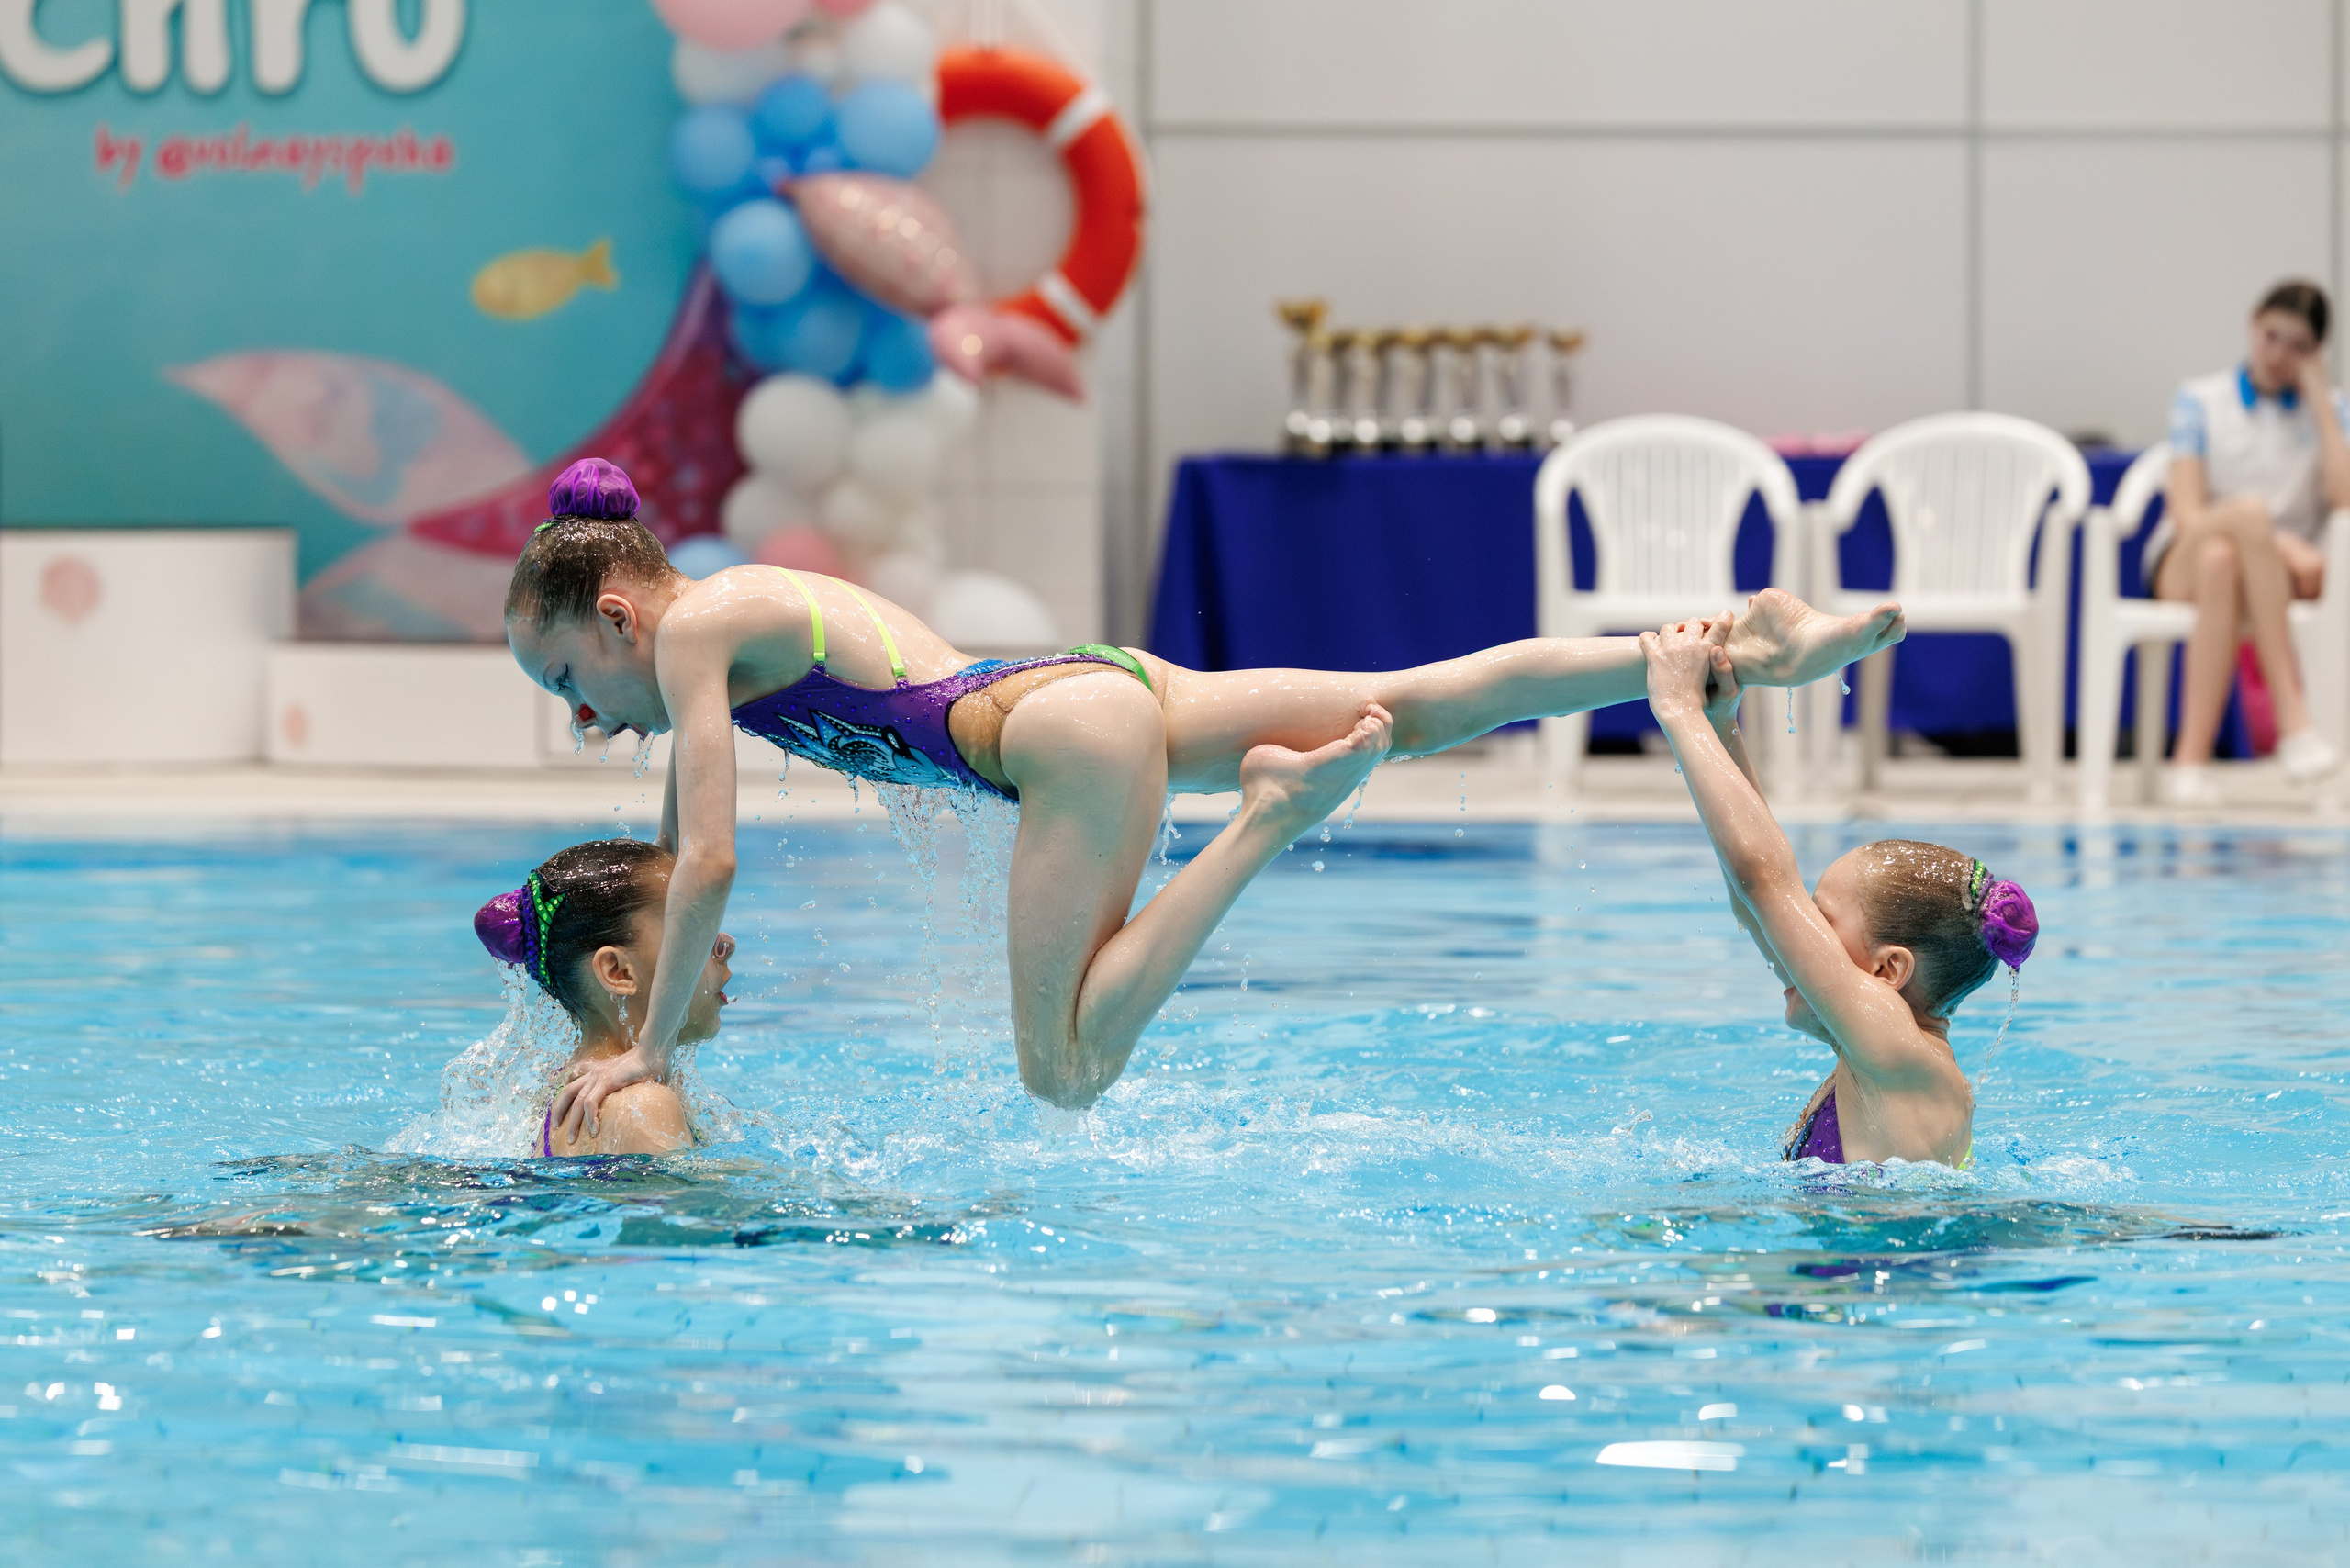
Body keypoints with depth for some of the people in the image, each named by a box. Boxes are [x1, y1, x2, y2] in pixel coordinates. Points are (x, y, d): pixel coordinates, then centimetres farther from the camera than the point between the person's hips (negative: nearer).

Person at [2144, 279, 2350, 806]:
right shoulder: (2200, 401, 7)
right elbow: (2188, 514, -5)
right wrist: (2279, 541, -20)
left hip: (2280, 576, 1)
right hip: (2182, 565, -1)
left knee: (2222, 564, -39)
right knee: (2250, 511, -38)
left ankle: (2190, 761, -46)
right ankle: (2293, 719, -46)